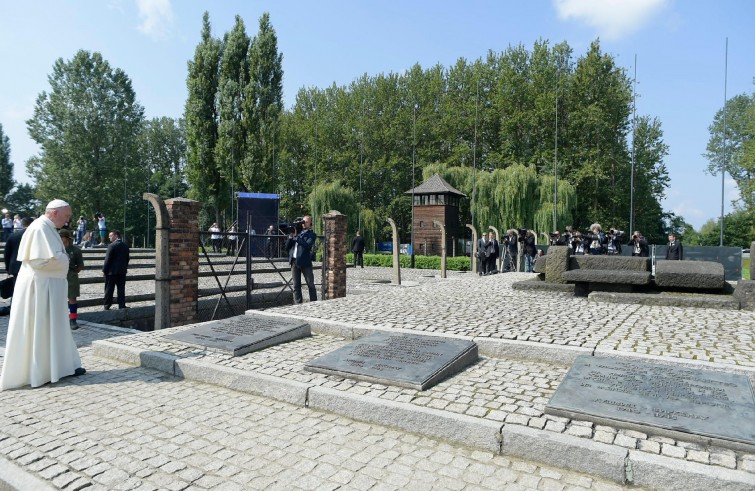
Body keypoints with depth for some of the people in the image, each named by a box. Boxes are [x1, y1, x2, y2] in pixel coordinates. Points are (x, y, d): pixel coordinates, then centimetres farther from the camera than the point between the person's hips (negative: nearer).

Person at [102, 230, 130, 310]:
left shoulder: (112, 245, -13)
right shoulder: (125, 245, 6)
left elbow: (108, 259, -13)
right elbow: (127, 258, 11)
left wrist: (104, 270, -6)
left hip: (112, 271, -5)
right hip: (122, 271, 5)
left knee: (109, 289, 4)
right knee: (121, 288, 8)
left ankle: (107, 305, 9)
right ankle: (122, 305, 9)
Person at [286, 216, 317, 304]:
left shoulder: (311, 235, 2)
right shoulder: (297, 232, 15)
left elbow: (307, 245, -18)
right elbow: (287, 247, 13)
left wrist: (296, 237, -17)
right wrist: (290, 237, -3)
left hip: (305, 262, -5)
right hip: (294, 261, 5)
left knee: (311, 285, 2)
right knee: (296, 286, 7)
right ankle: (298, 304, 12)